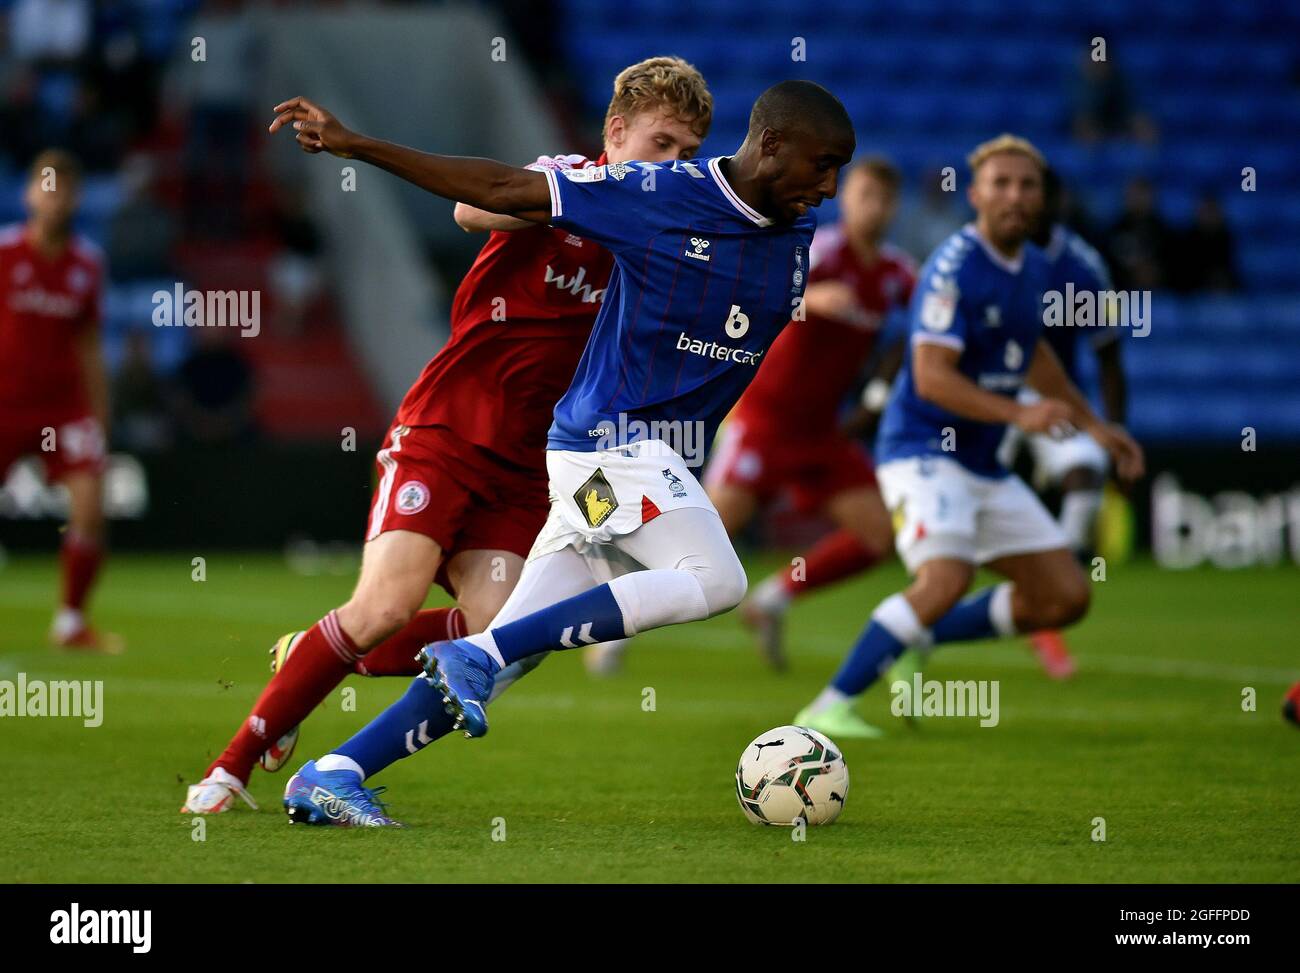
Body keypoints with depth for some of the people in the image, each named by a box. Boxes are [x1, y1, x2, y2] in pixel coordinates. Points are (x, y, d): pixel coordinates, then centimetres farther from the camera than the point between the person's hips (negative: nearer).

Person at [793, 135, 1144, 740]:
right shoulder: (954, 268, -17)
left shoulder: (1032, 268, 9)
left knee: (1066, 597, 4)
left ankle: (920, 638, 18)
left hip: (983, 465, 8)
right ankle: (830, 707, -23)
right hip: (924, 450, -8)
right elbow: (932, 376, -23)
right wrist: (1019, 414, -31)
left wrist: (1092, 425, 29)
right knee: (945, 579, -31)